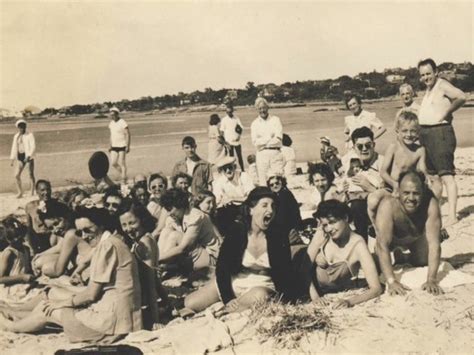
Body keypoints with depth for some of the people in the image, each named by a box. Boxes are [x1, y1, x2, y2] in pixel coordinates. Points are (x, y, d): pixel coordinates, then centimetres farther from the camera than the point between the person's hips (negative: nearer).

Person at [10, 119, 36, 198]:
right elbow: (14, 148, 15)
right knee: (17, 175, -2)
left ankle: (32, 192, 9)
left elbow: (33, 147, -14)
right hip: (20, 157, 5)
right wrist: (12, 159, 9)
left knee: (31, 175, 0)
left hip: (28, 156, -5)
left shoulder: (30, 135, -5)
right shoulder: (16, 136, 12)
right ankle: (20, 192, 10)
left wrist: (29, 156, -27)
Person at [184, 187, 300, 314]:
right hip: (233, 280, 2)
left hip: (262, 285, -1)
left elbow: (286, 273, -6)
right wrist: (227, 299, -26)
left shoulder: (279, 237, -12)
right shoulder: (235, 230, -14)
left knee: (259, 296, -38)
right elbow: (222, 266, -15)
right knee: (190, 304, -4)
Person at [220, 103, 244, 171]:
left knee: (239, 156, 7)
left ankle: (243, 170, 16)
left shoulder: (236, 118, 3)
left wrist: (239, 136, -13)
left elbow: (241, 128, 4)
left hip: (237, 141, 2)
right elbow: (222, 131, -1)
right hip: (229, 142, -1)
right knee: (231, 157, 5)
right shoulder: (224, 120, -1)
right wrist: (225, 142, -9)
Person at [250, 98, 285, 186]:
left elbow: (278, 138, -4)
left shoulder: (275, 120, 7)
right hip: (262, 154, 1)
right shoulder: (255, 123, 10)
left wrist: (262, 141, -5)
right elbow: (255, 141, -2)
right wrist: (270, 137, -5)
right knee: (263, 181, 0)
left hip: (276, 153, -1)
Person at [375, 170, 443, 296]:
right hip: (393, 236, -1)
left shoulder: (431, 204, -37)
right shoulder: (388, 205, -42)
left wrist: (431, 279, -46)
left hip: (417, 238, 1)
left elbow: (434, 243, -37)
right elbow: (382, 245, -45)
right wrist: (391, 281, -53)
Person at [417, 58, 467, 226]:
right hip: (426, 134, 9)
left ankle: (452, 215, -19)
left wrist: (446, 113, -15)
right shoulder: (428, 89, 19)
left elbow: (461, 97, -25)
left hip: (440, 132, -9)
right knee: (435, 176, 15)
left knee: (446, 175, -14)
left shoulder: (442, 85, -8)